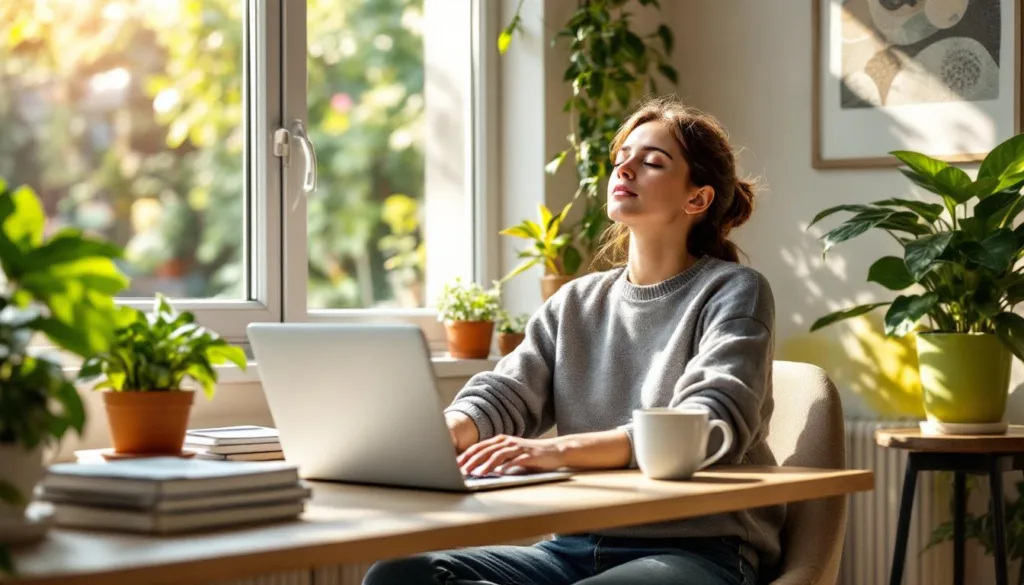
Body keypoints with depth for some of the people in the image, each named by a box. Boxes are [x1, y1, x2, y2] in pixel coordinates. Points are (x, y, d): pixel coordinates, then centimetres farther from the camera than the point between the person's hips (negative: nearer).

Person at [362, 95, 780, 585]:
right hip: (577, 545, 6)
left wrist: (559, 451, -29)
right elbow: (502, 394, 5)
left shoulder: (731, 292, 0)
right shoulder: (575, 305, 18)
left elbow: (711, 426, -16)